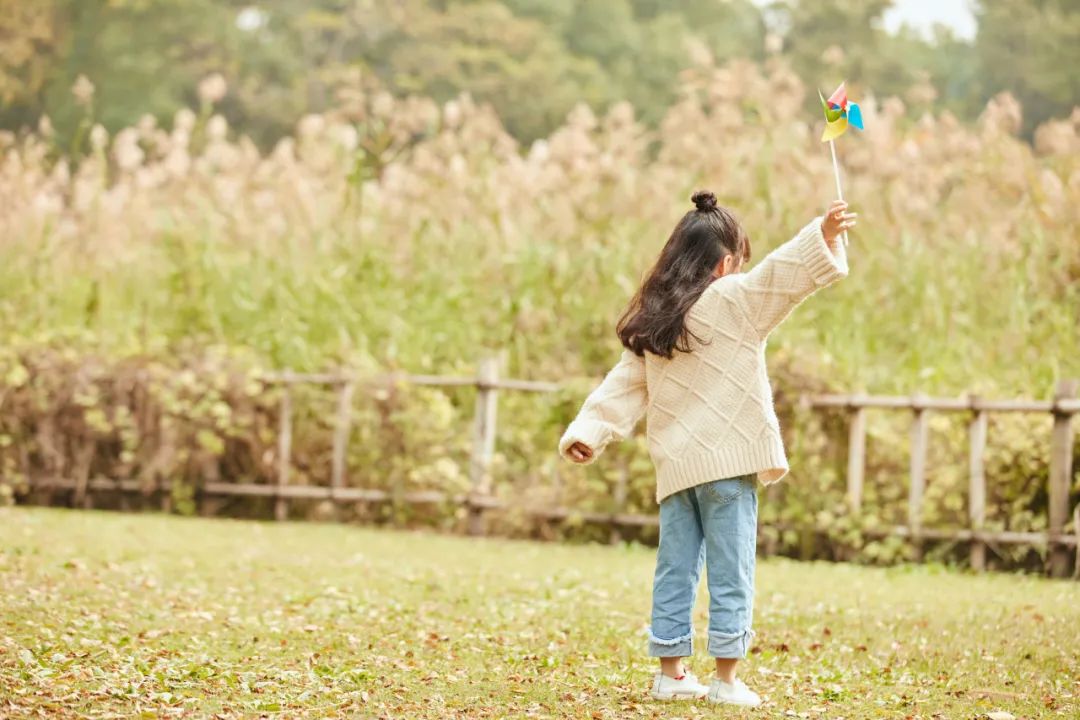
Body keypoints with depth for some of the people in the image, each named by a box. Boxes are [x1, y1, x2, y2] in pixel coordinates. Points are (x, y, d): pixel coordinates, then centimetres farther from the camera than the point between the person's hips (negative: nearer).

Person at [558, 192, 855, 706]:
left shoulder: (649, 323, 12)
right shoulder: (734, 302, -5)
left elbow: (623, 387, 11)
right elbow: (785, 273, -17)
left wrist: (588, 431, 12)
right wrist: (823, 234, -20)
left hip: (674, 468, 6)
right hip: (728, 462, -6)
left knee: (675, 571, 11)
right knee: (730, 573, -2)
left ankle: (671, 673, 16)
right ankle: (726, 679, -2)